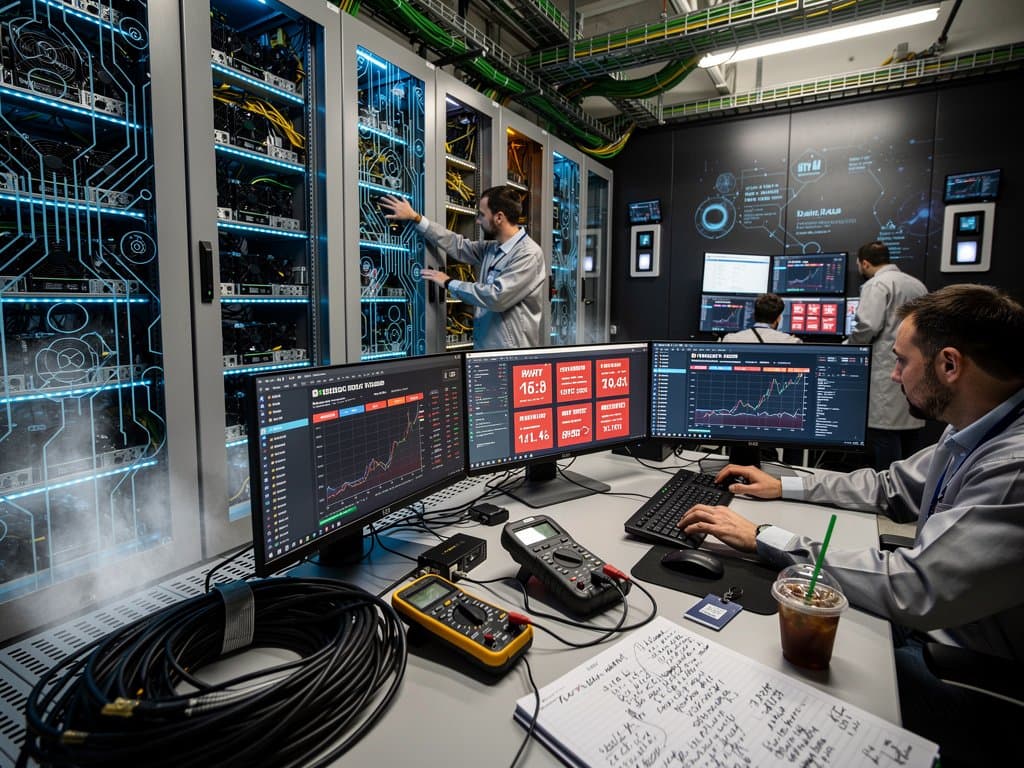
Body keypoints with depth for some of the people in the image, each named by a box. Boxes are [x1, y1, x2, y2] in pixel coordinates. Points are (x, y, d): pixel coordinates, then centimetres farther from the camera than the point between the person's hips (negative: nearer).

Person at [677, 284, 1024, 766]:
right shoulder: (973, 433, 0)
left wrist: (763, 539, -28)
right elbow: (890, 486, 15)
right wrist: (783, 486, 10)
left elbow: (912, 589, -33)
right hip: (926, 620, 8)